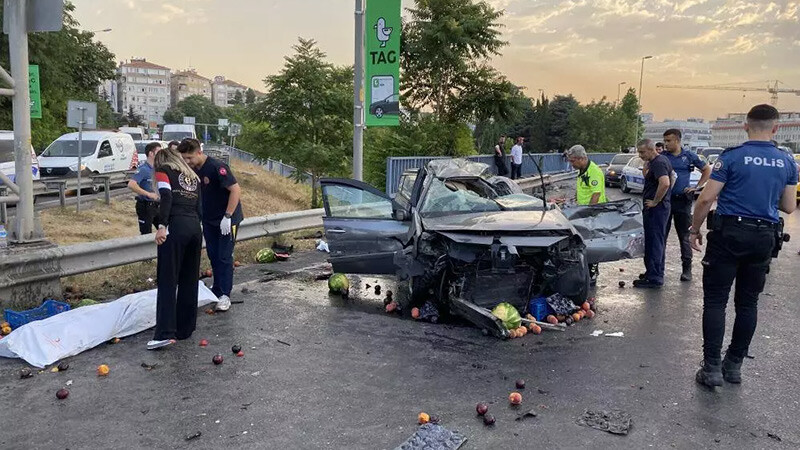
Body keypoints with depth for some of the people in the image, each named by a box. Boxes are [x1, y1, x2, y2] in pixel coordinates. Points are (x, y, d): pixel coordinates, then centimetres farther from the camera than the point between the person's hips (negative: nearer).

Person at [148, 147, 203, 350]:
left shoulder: (163, 171, 9)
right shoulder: (193, 176, 26)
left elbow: (166, 197, -10)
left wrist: (162, 226, -17)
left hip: (175, 227, -6)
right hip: (195, 227, 6)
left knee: (168, 280, -6)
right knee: (189, 281, 11)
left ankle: (165, 333, -11)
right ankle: (185, 329, 16)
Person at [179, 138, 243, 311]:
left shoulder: (217, 167, -23)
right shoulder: (193, 170, 0)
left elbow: (236, 190, -25)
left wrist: (227, 216, -26)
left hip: (227, 219, -7)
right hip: (209, 220, 7)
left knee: (224, 257, -2)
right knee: (213, 256, 12)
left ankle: (225, 294, 6)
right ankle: (217, 289, 25)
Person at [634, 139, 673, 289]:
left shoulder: (658, 163, -18)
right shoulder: (663, 160, 15)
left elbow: (665, 182, -33)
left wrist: (655, 202, -24)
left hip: (656, 209, -11)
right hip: (662, 207, 11)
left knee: (653, 242, -6)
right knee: (659, 241, 17)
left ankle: (654, 278, -2)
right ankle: (657, 273, 27)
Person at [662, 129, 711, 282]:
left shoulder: (689, 156, 3)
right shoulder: (662, 156, 5)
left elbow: (707, 170, 12)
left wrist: (697, 186, 4)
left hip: (682, 201, -1)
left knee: (684, 236, 4)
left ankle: (687, 269, 11)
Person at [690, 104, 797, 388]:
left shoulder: (732, 157, -8)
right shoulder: (787, 163, 5)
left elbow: (707, 198, -12)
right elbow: (789, 207, 9)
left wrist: (695, 229, 0)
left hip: (729, 234, -4)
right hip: (764, 238, 4)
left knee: (715, 300, 0)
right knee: (748, 302, 12)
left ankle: (712, 367, -4)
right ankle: (734, 365, 20)